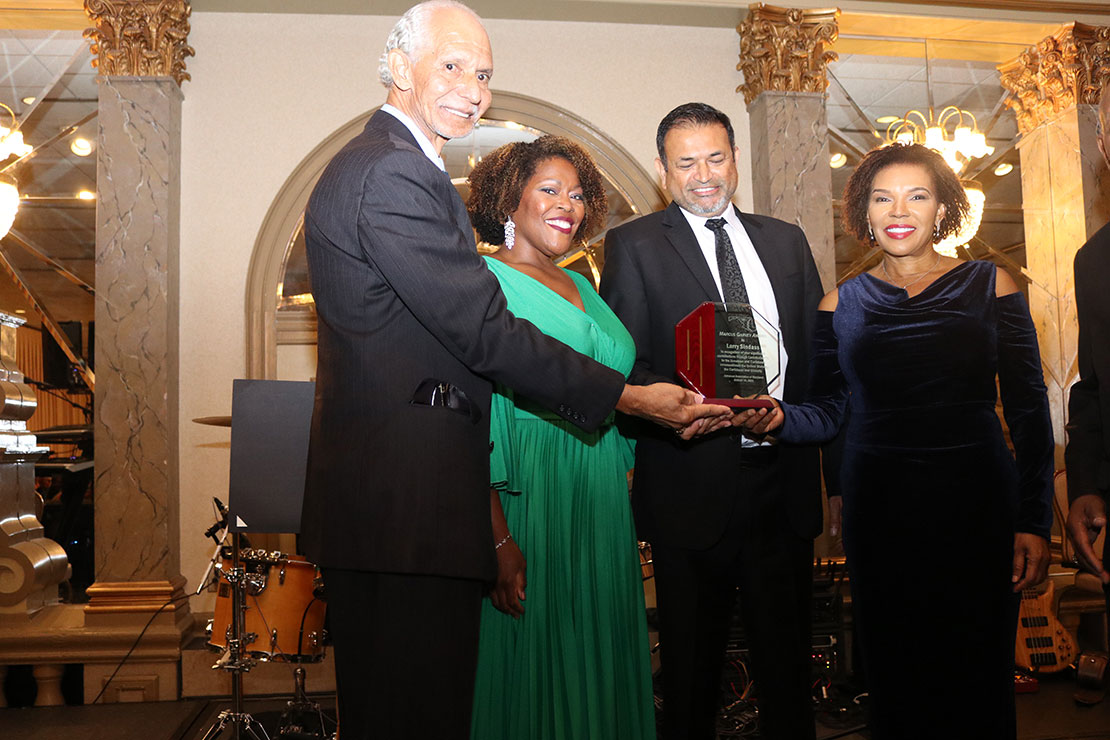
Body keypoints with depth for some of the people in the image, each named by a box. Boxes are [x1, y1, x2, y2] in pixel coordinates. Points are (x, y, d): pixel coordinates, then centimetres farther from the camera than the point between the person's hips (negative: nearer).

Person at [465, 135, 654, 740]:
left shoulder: (580, 285, 16)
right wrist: (498, 540, -22)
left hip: (601, 502, 7)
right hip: (527, 500, -7)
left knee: (596, 659, 14)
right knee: (529, 661, 2)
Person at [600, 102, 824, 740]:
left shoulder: (786, 241, 14)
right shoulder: (634, 245, 1)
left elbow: (821, 351, 14)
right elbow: (625, 366, -6)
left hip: (786, 482, 4)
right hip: (693, 489, -3)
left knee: (789, 664, 14)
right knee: (693, 671, 9)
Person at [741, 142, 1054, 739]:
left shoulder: (989, 285, 3)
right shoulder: (841, 304, 6)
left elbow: (1029, 410, 2)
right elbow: (827, 412, 5)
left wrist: (1034, 521, -4)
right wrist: (776, 419, -17)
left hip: (975, 507, -1)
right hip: (878, 509, 1)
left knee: (977, 674, 6)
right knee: (893, 674, 8)